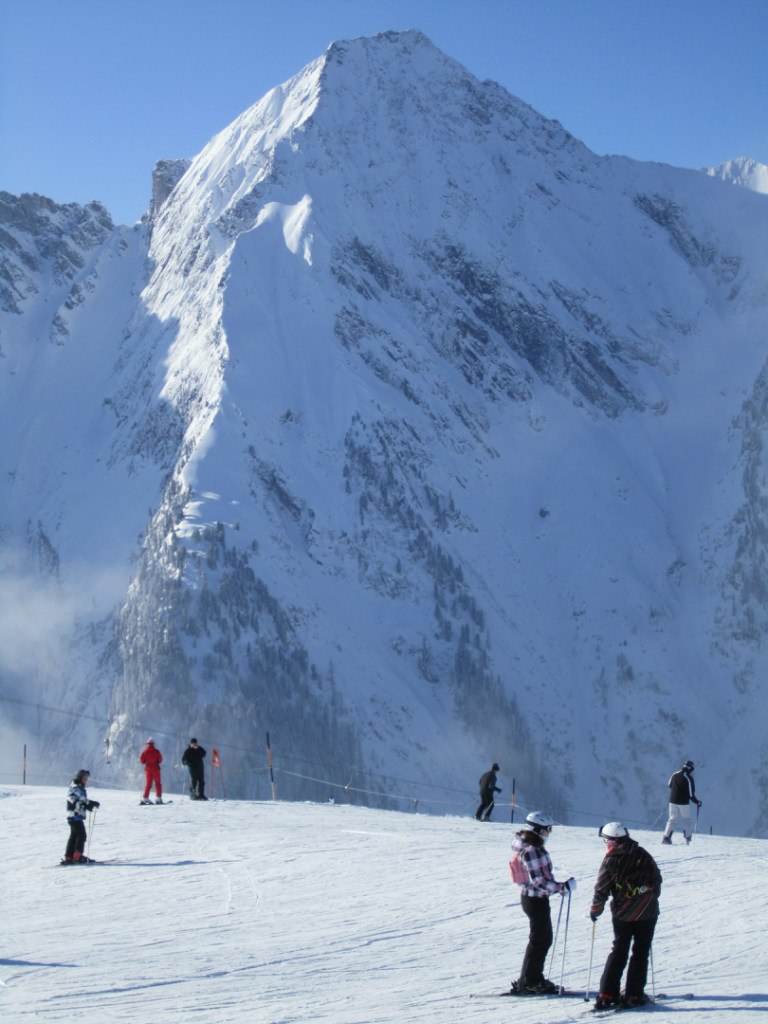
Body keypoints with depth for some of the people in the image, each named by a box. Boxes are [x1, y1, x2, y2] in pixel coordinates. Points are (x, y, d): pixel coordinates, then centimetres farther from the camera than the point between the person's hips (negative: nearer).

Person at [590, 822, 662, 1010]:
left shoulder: (611, 860, -8)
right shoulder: (643, 854, -1)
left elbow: (601, 889, -6)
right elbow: (657, 878, 7)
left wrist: (595, 910, 8)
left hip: (622, 913, -1)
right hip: (647, 913, 1)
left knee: (618, 952, 10)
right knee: (641, 952, 9)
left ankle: (607, 995, 4)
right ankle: (634, 994, 5)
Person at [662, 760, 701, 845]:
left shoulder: (674, 775, 1)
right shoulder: (689, 779, -15)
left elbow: (670, 786, 17)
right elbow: (691, 794, -13)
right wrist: (697, 802, 1)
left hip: (673, 800, 4)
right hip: (683, 802, -4)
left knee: (673, 819, 10)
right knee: (686, 819, 13)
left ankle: (666, 836, -2)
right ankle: (688, 837, 18)